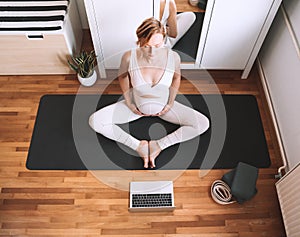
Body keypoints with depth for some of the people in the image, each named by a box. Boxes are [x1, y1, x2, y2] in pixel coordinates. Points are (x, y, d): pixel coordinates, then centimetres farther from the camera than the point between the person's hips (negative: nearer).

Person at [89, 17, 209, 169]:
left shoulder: (173, 57, -25)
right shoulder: (129, 57, -26)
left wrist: (171, 103, -3)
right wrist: (129, 103, -4)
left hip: (163, 107, 1)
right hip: (137, 106, 0)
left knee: (203, 124, -15)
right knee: (94, 121, -17)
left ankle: (159, 145, -7)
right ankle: (138, 145, -9)